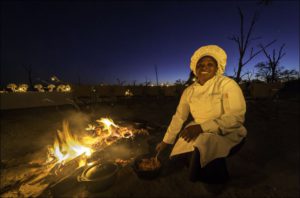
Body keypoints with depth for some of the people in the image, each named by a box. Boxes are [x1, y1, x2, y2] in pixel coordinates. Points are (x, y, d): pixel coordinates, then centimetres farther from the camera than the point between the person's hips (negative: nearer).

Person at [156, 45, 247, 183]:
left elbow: (236, 117, -20)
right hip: (200, 132, 5)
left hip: (226, 133, -4)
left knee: (201, 148, -29)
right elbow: (178, 117, 3)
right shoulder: (189, 91, 0)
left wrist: (201, 127, -30)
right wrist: (165, 141, 5)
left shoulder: (227, 84, -13)